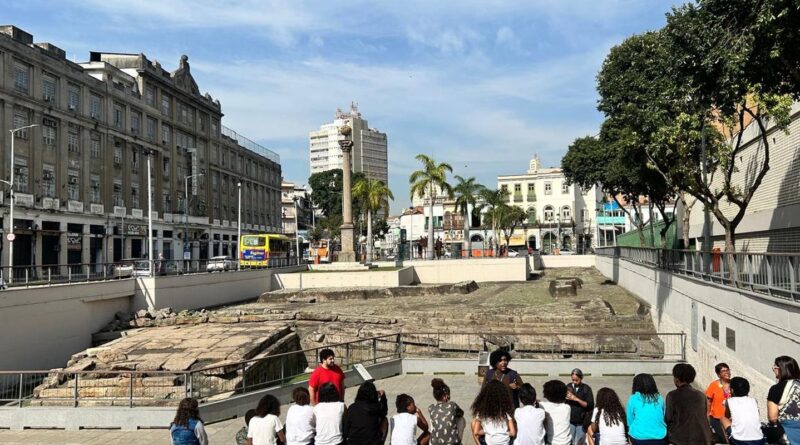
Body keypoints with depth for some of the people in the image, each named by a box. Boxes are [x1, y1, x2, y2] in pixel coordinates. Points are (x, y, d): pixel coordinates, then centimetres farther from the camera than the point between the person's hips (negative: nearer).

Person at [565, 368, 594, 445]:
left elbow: (590, 405, -8)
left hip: (582, 422, -1)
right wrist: (566, 398, -13)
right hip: (570, 421, 1)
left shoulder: (586, 389, -2)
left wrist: (577, 399, -18)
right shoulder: (568, 387, 4)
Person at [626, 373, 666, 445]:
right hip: (659, 437, 3)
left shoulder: (633, 399, -2)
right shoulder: (659, 398, 4)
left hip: (639, 438, -3)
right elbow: (663, 418, 13)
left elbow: (629, 421, 3)